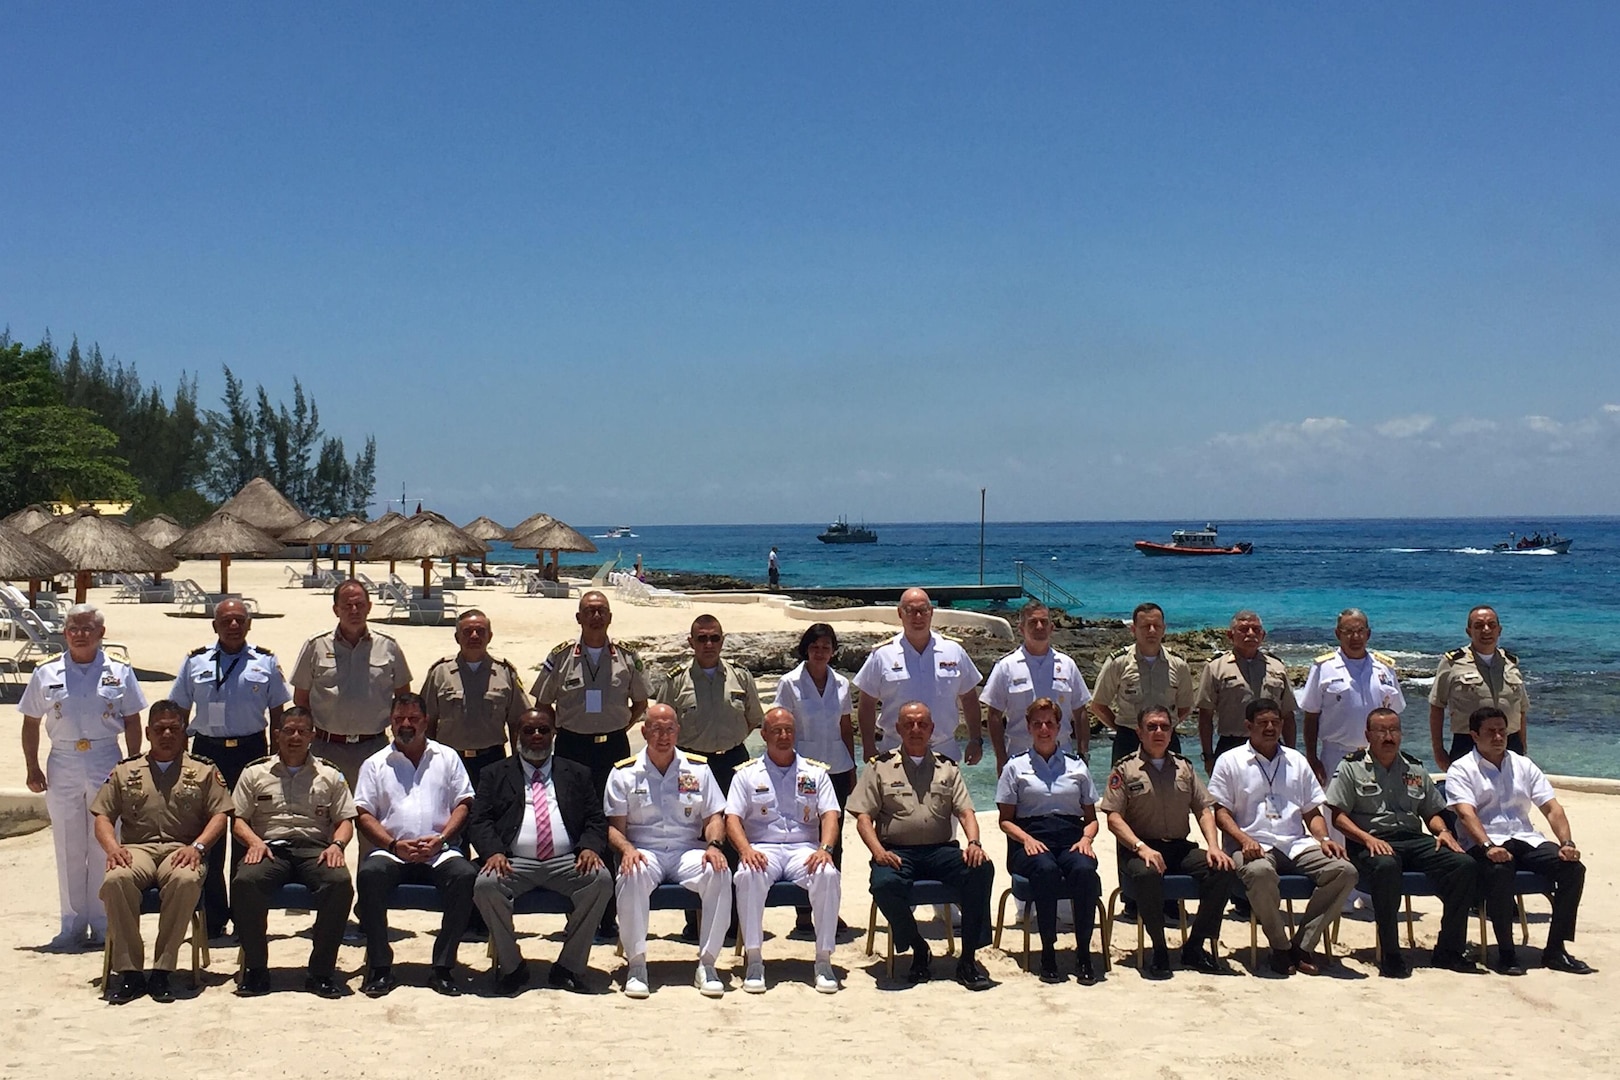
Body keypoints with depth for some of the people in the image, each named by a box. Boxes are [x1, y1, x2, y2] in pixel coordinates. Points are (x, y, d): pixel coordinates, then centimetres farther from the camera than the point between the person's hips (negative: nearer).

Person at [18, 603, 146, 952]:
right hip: (63, 765, 1)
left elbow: (132, 723, 6)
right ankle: (72, 925, 13)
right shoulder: (46, 674, 6)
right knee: (68, 849, 6)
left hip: (107, 764, -1)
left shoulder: (119, 674, 4)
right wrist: (32, 767, 2)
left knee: (104, 847, 2)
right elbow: (31, 723, 10)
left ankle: (102, 924, 9)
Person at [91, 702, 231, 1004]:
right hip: (136, 848, 1)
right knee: (115, 880, -35)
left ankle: (162, 971, -30)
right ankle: (127, 970, -26)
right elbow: (102, 817, 16)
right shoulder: (125, 770, 22)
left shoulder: (203, 770, 17)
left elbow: (220, 815, 8)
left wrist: (197, 846, -10)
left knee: (186, 880, -38)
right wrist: (112, 847, -6)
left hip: (180, 850, -1)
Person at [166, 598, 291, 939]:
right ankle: (212, 919, 9)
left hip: (251, 750, 0)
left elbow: (277, 713, 10)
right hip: (207, 750, 0)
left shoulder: (266, 662, 7)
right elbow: (179, 713, 10)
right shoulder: (195, 662, 8)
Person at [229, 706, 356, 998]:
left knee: (340, 882, -34)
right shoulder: (255, 773, 17)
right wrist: (254, 841, -8)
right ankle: (255, 968, -19)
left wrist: (336, 844, -6)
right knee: (244, 882, -35)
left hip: (315, 848, 0)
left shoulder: (330, 775, 18)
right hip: (270, 848, 0)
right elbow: (238, 819, 13)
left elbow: (345, 821, 15)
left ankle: (321, 971, -23)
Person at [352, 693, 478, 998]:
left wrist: (441, 838, -7)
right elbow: (364, 814, 7)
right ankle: (379, 966, -23)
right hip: (391, 851, 0)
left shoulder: (447, 757, 18)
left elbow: (463, 803, 10)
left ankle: (443, 966, -23)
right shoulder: (375, 764, 16)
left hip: (439, 851, 0)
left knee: (466, 875, -32)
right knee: (369, 874, -34)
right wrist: (394, 845, -9)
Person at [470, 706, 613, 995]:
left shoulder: (577, 774, 21)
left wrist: (590, 848, -9)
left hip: (566, 862, 1)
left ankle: (569, 966, -14)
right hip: (514, 863, -1)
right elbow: (479, 821, 7)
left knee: (601, 880, -29)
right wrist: (493, 852, -14)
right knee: (486, 885, -32)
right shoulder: (495, 775, 18)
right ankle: (511, 966, -9)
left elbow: (596, 821, 14)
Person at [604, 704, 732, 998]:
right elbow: (614, 826, 3)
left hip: (688, 850, 2)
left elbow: (714, 818, 9)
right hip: (643, 851, -1)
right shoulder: (624, 773, 7)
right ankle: (636, 964, -25)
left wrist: (713, 845, -12)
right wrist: (627, 849, -19)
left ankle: (707, 964, -21)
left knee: (719, 874, -30)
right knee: (632, 876, -37)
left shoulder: (698, 769, 11)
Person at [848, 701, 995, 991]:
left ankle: (968, 958, -18)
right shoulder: (880, 766, 10)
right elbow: (863, 817, 4)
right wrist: (879, 852, -14)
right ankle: (917, 949, -7)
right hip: (897, 851, -2)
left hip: (940, 849, 2)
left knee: (982, 868, -27)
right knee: (885, 885, -35)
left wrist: (974, 843, -12)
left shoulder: (947, 768, 18)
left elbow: (965, 811, 10)